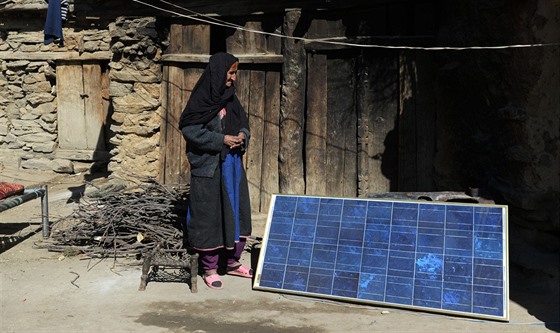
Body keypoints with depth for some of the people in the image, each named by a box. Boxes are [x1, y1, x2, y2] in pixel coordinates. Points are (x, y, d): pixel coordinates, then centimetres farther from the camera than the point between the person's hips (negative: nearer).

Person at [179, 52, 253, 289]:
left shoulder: (229, 97, 9)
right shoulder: (201, 98, -12)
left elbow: (243, 122, 18)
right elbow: (189, 129, -16)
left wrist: (243, 135, -5)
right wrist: (221, 140, -19)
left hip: (233, 164, 8)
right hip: (209, 166, -7)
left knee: (236, 211, 13)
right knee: (210, 214, 1)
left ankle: (232, 261, 28)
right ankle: (209, 268, 15)